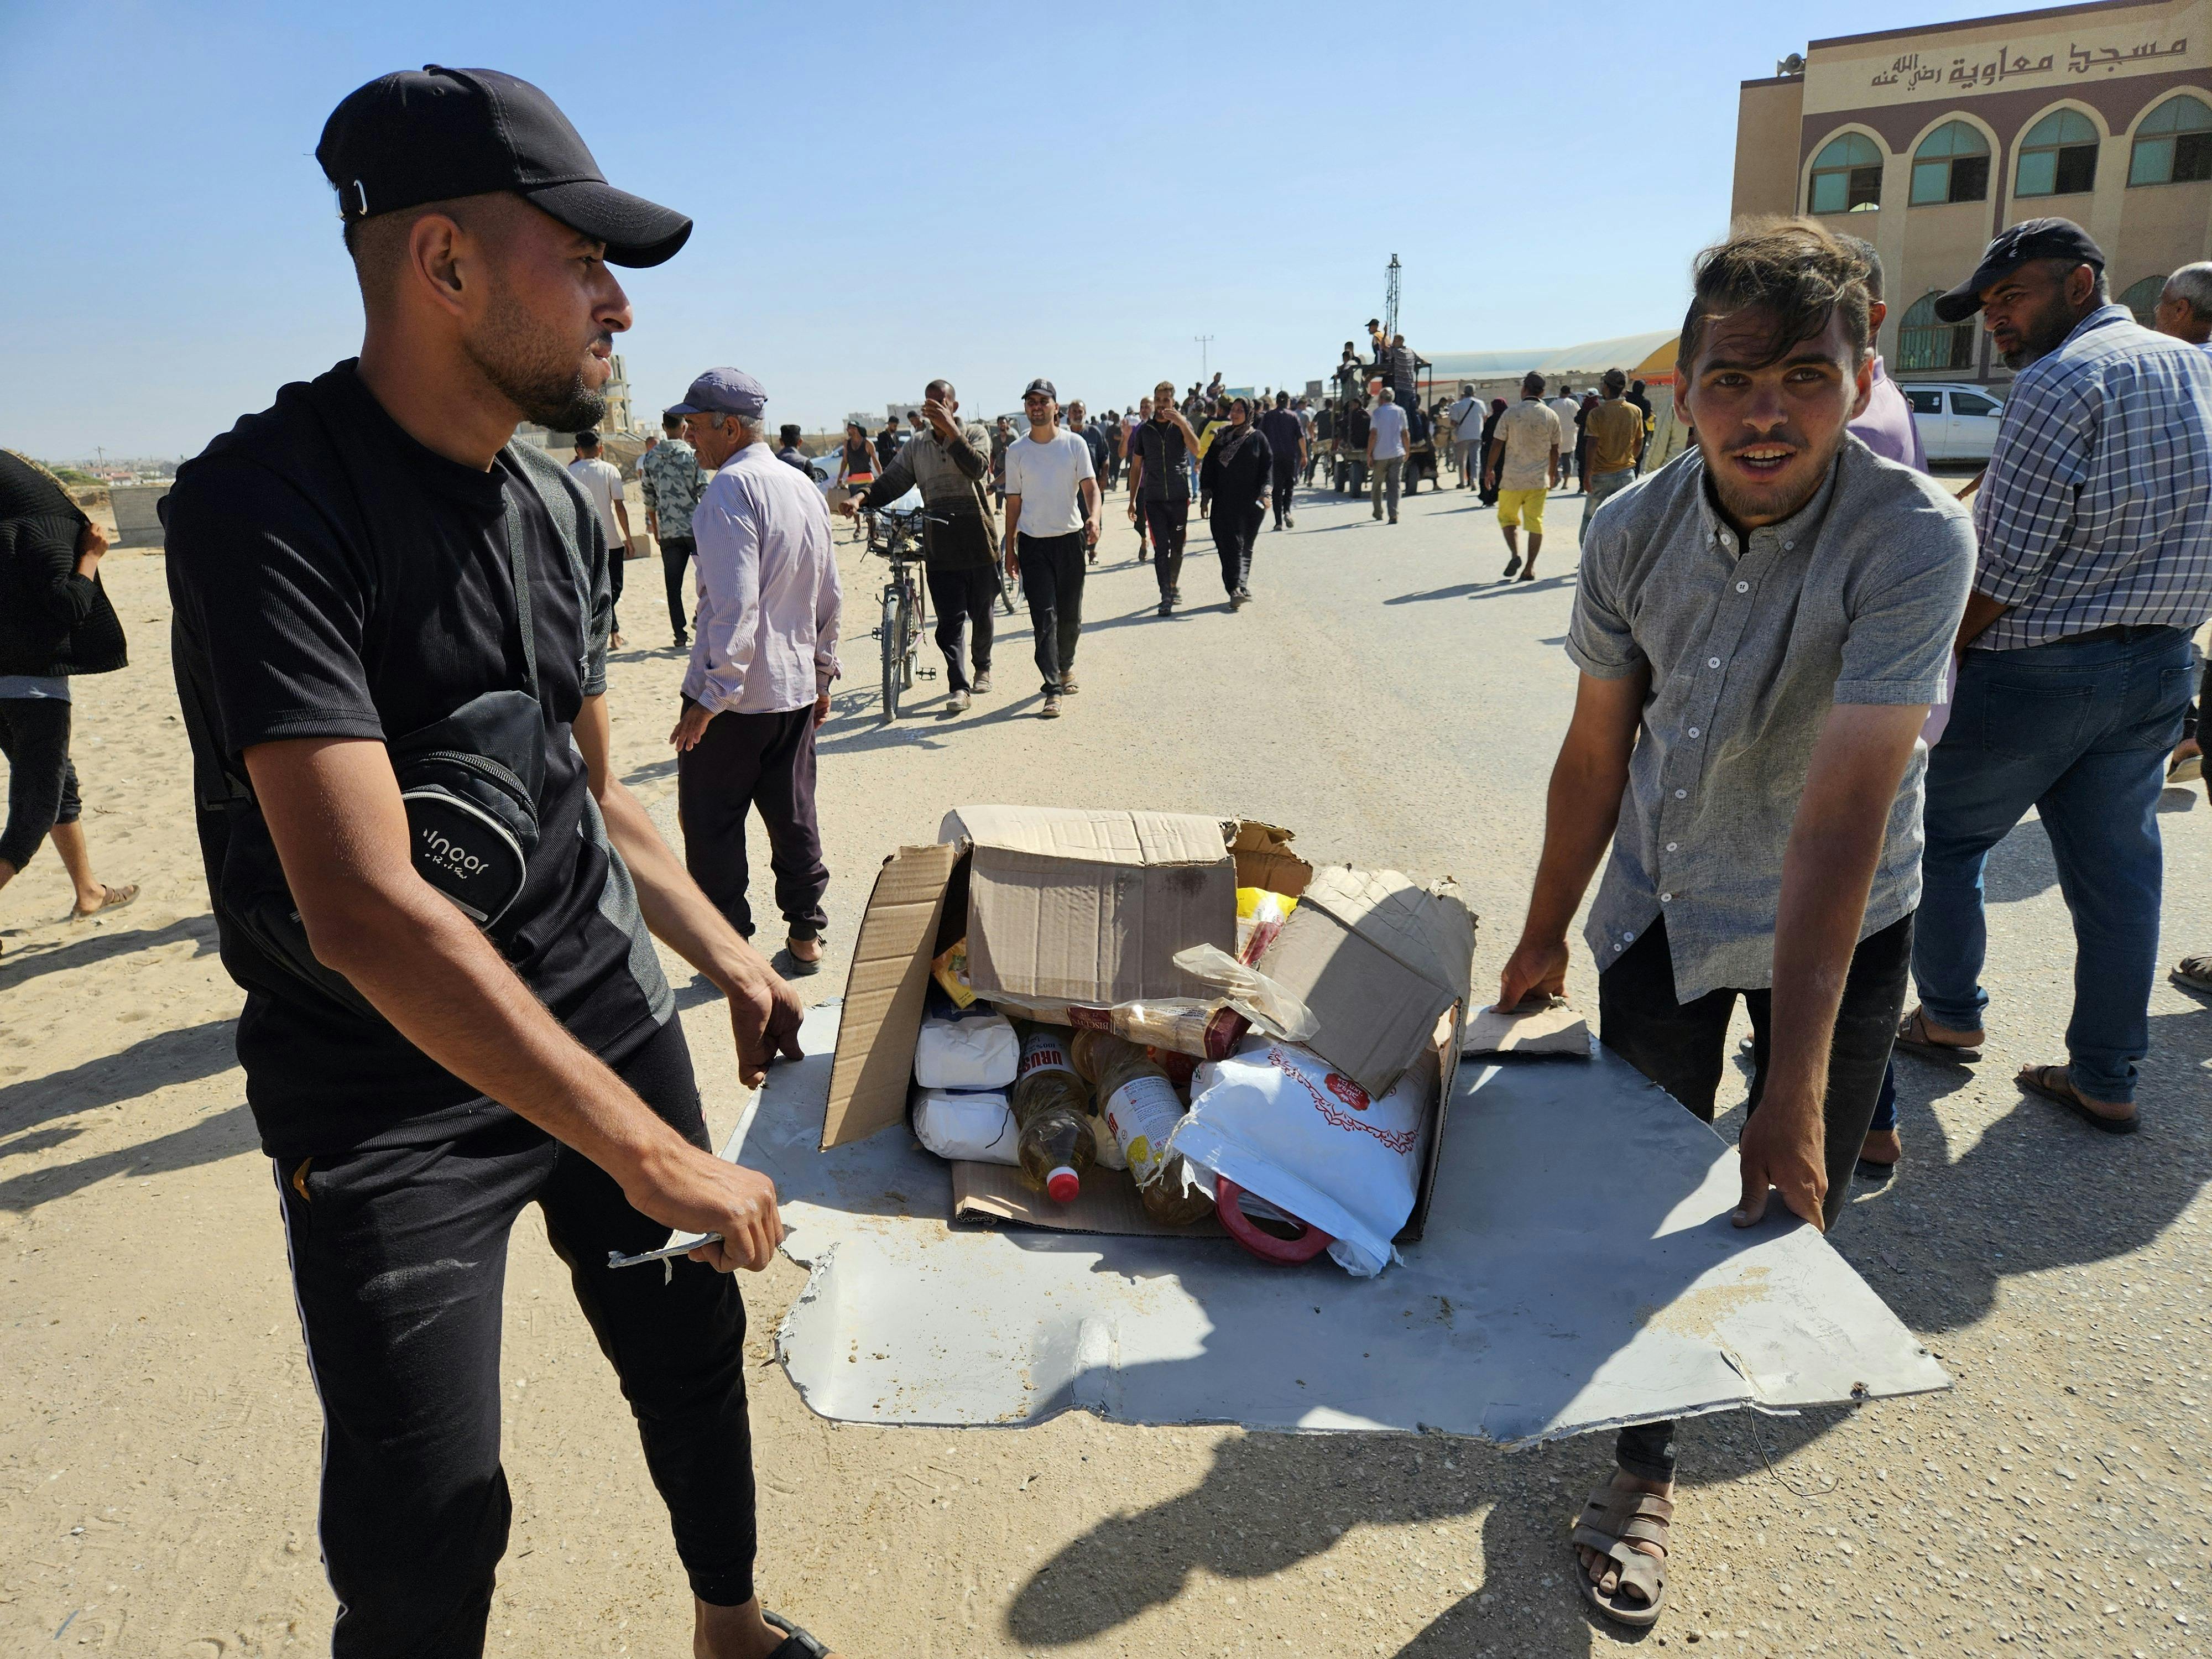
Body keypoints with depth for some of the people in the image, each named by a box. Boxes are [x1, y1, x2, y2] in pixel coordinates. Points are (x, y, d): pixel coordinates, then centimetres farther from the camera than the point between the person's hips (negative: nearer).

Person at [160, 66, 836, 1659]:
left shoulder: (561, 509, 4)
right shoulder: (268, 502, -20)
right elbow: (363, 909, -29)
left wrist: (729, 957, 13)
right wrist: (650, 1151, -28)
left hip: (613, 1024, 7)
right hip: (391, 1097, -6)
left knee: (694, 1345, 19)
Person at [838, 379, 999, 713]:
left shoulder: (974, 433, 3)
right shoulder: (916, 449, 13)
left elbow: (977, 467, -18)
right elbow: (891, 482, 4)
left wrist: (950, 429, -26)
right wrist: (861, 499, -14)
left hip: (978, 541, -2)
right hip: (939, 545, 2)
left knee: (981, 613, 11)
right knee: (949, 619, -5)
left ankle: (982, 667, 35)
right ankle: (959, 687, -4)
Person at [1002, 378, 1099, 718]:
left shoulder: (1075, 444, 1)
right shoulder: (1016, 451, 3)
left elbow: (1090, 486, -6)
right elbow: (1014, 501, 8)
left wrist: (1094, 517, -26)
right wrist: (1010, 547, 7)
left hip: (1070, 538, 1)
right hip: (1033, 542, 0)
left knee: (1070, 615, 10)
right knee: (1044, 618, -8)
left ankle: (1065, 665, 37)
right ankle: (1053, 690, -8)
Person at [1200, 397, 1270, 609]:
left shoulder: (1258, 438, 3)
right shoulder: (1220, 437, 11)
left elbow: (1268, 465, 1)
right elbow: (1209, 468, 11)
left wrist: (1264, 494, -10)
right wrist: (1205, 496, 5)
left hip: (1249, 502, -2)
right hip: (1223, 501, 3)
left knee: (1241, 544, -3)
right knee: (1225, 545, -5)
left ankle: (1239, 588, -2)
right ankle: (1239, 590, -5)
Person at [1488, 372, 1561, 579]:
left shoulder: (1510, 414, -6)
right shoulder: (1551, 416, 2)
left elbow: (1497, 444, -3)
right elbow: (1555, 449, 9)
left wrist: (1489, 469, 9)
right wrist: (1552, 473, 24)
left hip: (1512, 478, -2)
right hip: (1539, 479, 2)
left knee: (1507, 517, 13)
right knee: (1535, 522, 7)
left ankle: (1515, 554, -8)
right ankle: (1530, 568, 6)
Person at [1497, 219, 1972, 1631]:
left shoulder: (1914, 535, -27)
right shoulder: (1635, 531, -15)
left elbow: (1842, 811, -33)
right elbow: (1598, 750, -4)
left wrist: (1796, 1088, -33)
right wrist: (1543, 934, 3)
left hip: (1835, 929, -2)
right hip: (1660, 910, 3)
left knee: (1796, 1203, 10)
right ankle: (1646, 1470, 27)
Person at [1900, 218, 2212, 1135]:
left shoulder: (2061, 381, -16)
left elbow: (2005, 566, -19)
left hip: (2036, 670, -8)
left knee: (1944, 835, 11)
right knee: (2118, 867, 12)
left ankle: (1951, 1016, 25)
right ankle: (2106, 1079, 19)